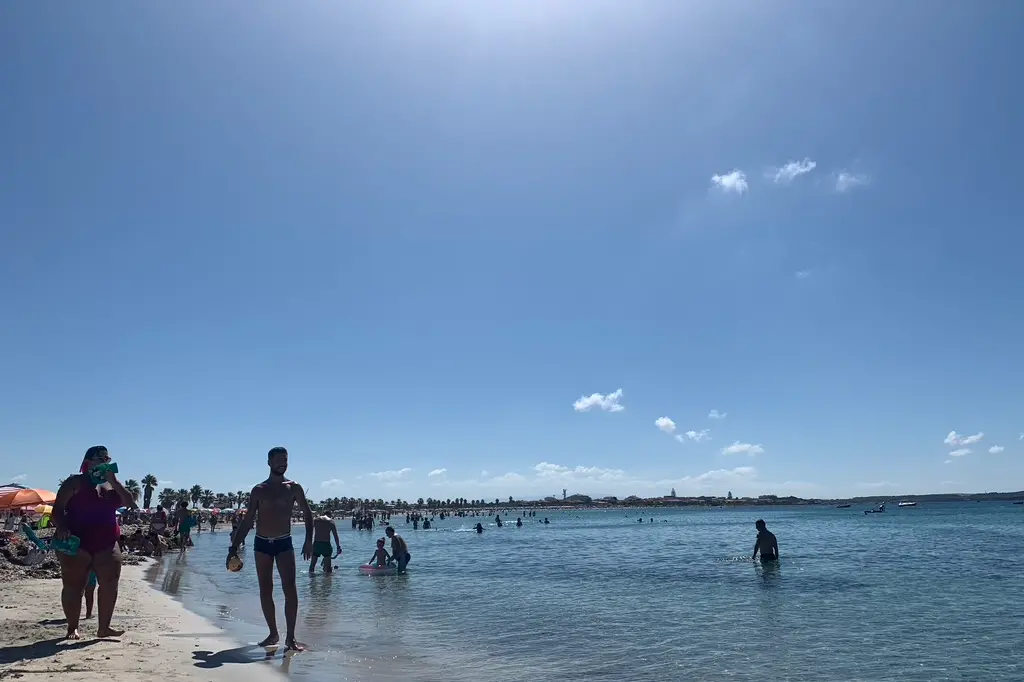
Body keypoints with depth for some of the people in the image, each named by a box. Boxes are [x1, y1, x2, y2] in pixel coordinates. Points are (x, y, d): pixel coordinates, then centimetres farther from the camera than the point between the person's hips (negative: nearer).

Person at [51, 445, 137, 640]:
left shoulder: (111, 484, 14)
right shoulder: (75, 482, -2)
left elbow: (130, 503, 3)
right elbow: (58, 509, -8)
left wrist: (113, 480, -5)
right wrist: (61, 528, -25)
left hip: (106, 543, 5)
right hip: (76, 542, -5)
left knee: (110, 584, 0)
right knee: (74, 586, 1)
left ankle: (104, 627, 7)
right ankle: (72, 628, 12)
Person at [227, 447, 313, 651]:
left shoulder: (293, 488, 1)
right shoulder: (258, 490, 6)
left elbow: (307, 513, 5)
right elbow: (247, 521, 9)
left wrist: (308, 540, -6)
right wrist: (234, 547, 3)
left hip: (284, 543, -2)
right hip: (262, 544, 2)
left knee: (289, 588, -11)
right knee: (265, 590, 6)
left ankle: (290, 637, -8)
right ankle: (273, 634, 18)